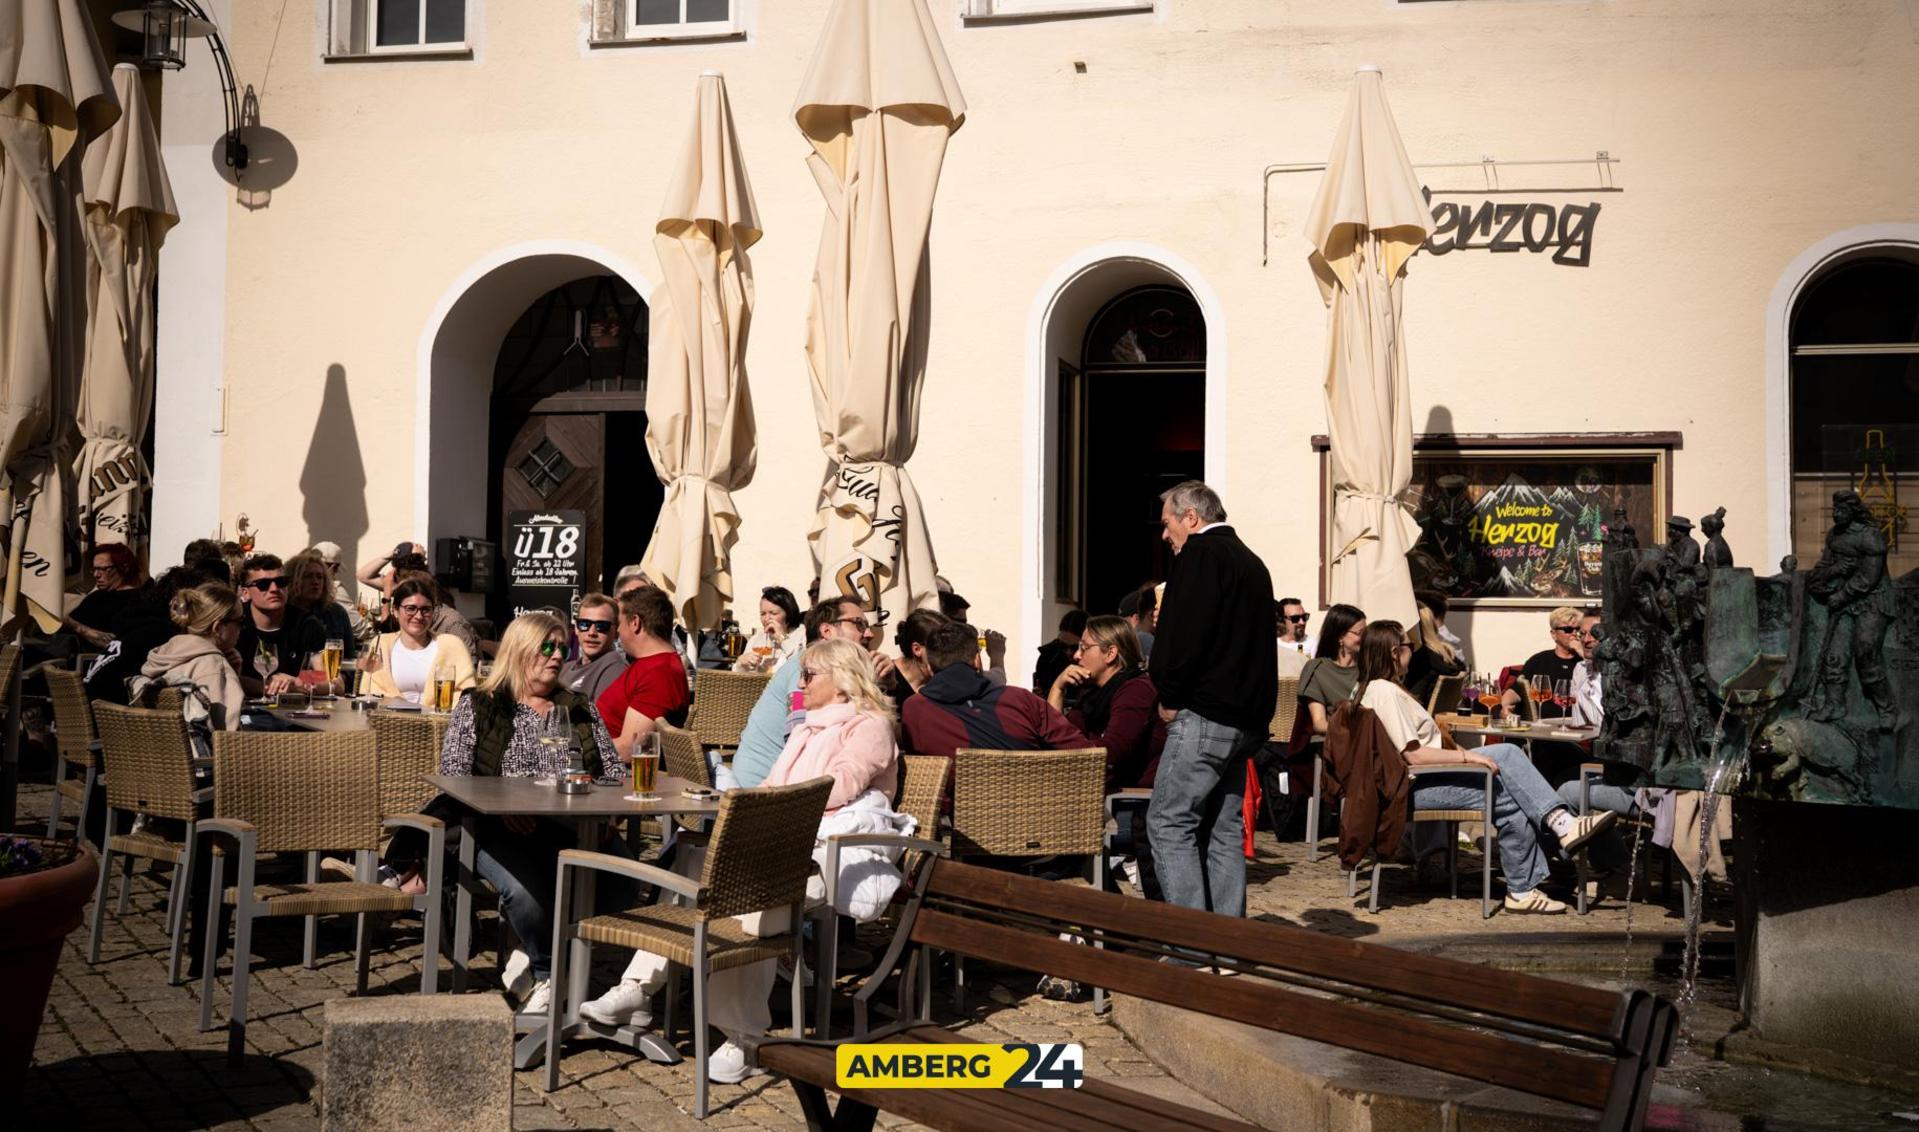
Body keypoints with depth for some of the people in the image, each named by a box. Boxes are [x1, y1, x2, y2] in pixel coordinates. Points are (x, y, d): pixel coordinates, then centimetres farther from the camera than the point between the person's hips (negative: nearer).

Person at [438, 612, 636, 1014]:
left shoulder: (583, 711, 23)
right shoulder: (477, 707, 13)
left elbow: (613, 774, 16)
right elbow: (452, 776, 3)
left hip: (576, 830, 3)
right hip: (503, 832, -2)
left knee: (622, 882, -28)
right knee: (525, 891, -36)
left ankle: (535, 957, -8)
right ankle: (552, 975, -5)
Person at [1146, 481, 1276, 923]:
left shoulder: (1201, 554, -7)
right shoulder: (1252, 562, 21)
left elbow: (1186, 633, -17)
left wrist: (1170, 697, -8)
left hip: (1204, 715, -9)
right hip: (1248, 718, 10)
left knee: (1168, 823, -7)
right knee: (1223, 831, 12)